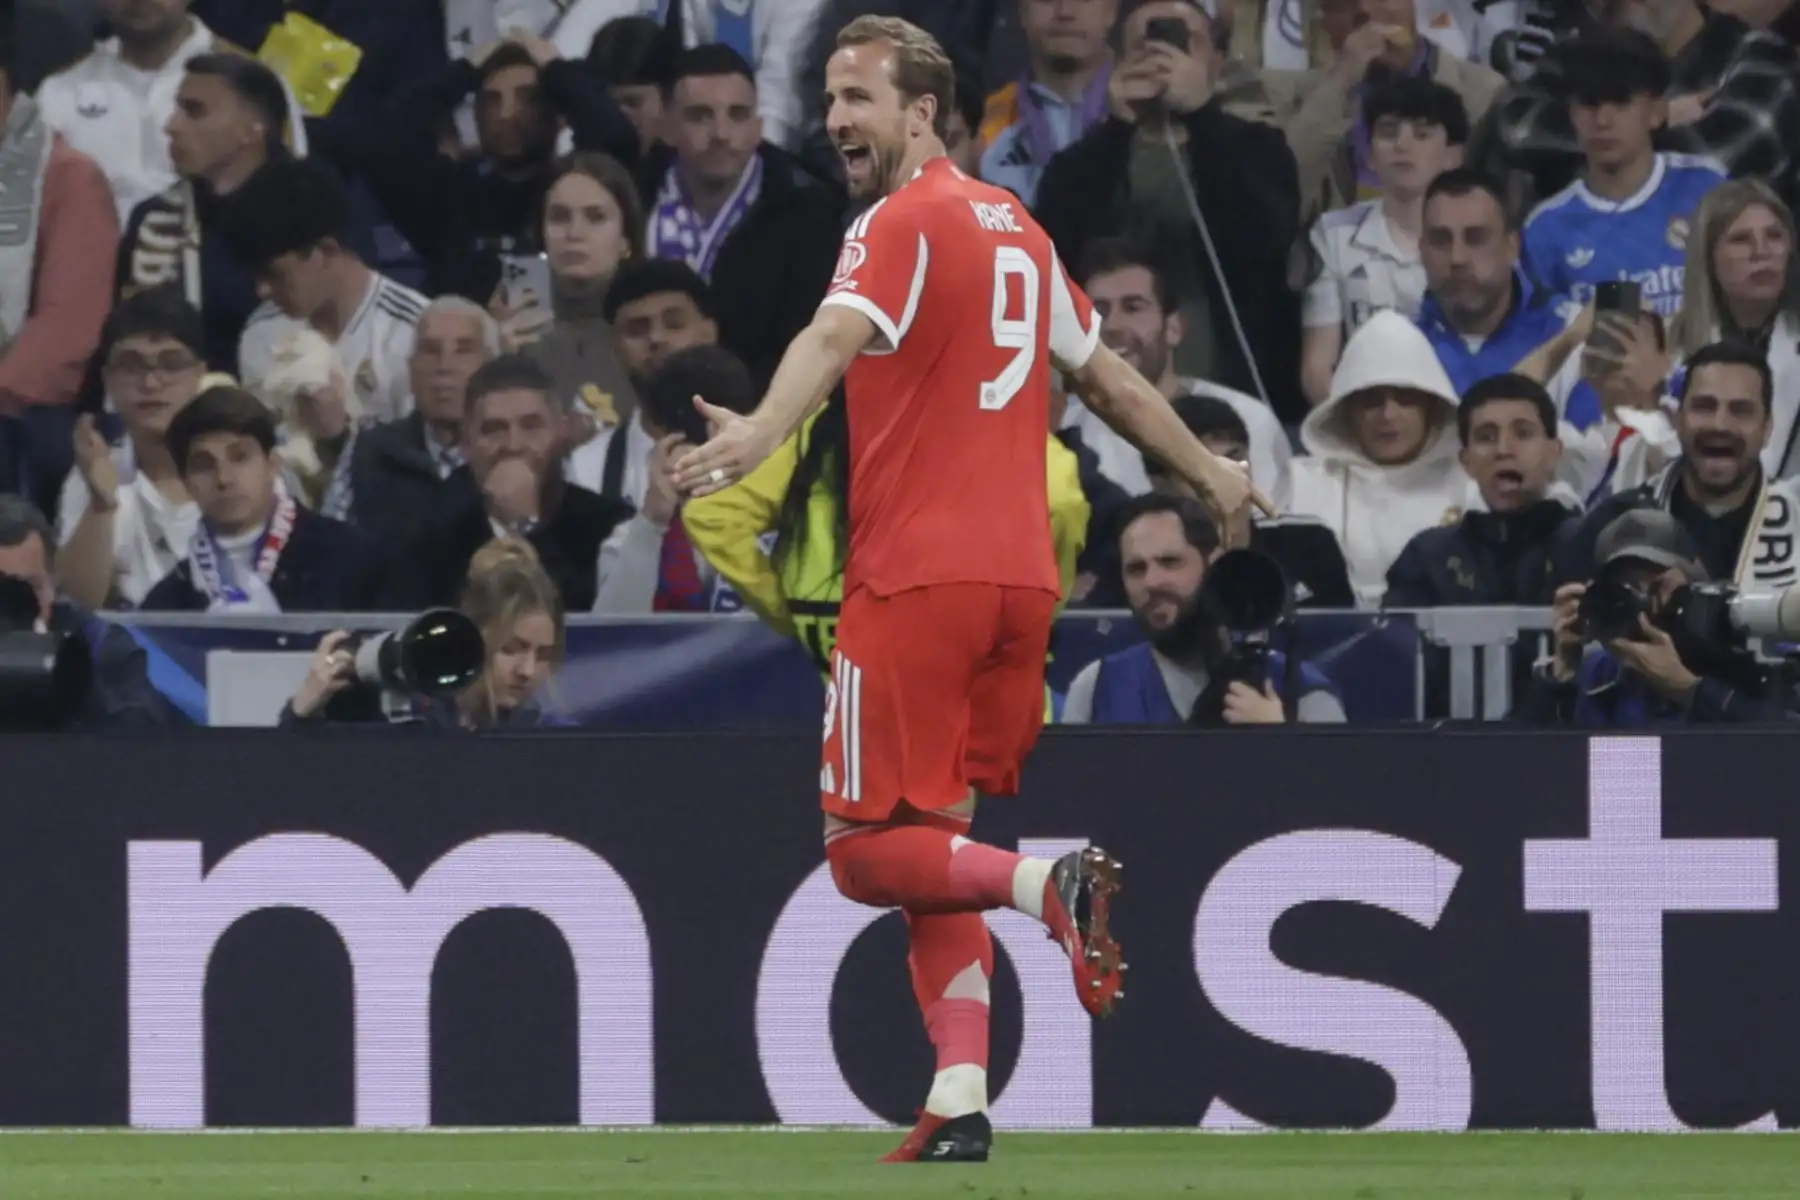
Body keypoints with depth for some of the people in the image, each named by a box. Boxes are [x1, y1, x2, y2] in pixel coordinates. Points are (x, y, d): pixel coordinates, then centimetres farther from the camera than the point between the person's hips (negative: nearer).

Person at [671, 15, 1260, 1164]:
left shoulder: (906, 224, -7)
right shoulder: (1017, 230, 16)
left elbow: (839, 334, -27)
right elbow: (1111, 379, 27)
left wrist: (762, 431, -45)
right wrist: (1215, 474, 42)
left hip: (915, 581, -8)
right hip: (1021, 582, 8)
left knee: (871, 851, -4)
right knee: (933, 847, 12)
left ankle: (1047, 881, -26)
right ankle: (960, 1107, 4)